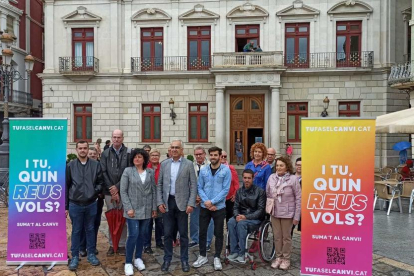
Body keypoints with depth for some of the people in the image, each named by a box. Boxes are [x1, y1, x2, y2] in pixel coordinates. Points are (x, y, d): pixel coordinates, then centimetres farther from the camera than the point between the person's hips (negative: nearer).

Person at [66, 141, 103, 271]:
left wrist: (95, 191, -13)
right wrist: (65, 206, 0)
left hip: (91, 204, 1)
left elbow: (100, 182, 6)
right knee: (76, 231, 9)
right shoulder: (70, 166, -1)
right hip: (75, 204, -1)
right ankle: (75, 257, 21)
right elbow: (66, 187, 1)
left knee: (90, 229, 13)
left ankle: (91, 254, 27)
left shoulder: (95, 165, 0)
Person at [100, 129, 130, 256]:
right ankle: (112, 244, 18)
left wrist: (117, 187, -10)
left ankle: (122, 245, 15)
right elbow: (103, 173, 0)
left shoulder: (128, 153, 0)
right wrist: (112, 189, -8)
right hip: (109, 191, 1)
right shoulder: (105, 153, 6)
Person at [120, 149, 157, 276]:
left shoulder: (150, 172, 4)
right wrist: (128, 208, -11)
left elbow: (154, 190, 7)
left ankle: (138, 258, 27)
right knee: (133, 235, -6)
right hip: (133, 209, -3)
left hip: (147, 209, 3)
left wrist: (154, 207, 4)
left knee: (142, 234, 11)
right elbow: (123, 191, -5)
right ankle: (128, 262, 10)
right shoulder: (127, 171, -3)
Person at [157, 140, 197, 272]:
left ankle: (184, 260, 20)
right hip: (167, 202, 2)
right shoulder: (164, 164, 5)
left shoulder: (188, 164, -3)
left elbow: (193, 185, -4)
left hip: (182, 203, -2)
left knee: (183, 234, 7)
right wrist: (160, 202, -1)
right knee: (167, 233, 9)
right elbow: (159, 184, 7)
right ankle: (167, 259, 24)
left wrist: (191, 203, -11)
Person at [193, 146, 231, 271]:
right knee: (202, 232, 9)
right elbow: (200, 188, 2)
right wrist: (206, 202, -13)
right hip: (204, 207, 3)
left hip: (219, 207, -3)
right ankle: (202, 256, 26)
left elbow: (226, 189, -12)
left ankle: (217, 258, 23)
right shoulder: (203, 170, 3)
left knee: (218, 233, 8)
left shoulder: (226, 170, -7)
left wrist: (212, 202, -16)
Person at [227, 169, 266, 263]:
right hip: (241, 216, 4)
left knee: (241, 223, -33)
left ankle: (241, 253, -25)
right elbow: (236, 207, 9)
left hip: (256, 218, -4)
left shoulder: (260, 192, -6)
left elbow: (260, 210, -10)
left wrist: (246, 217, -20)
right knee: (231, 222, -27)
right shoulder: (239, 191, 8)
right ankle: (234, 251, -22)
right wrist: (237, 215, -14)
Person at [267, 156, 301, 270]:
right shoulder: (271, 177, 0)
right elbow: (267, 194, 9)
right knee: (277, 236, 13)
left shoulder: (293, 179, -11)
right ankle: (278, 257, 29)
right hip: (274, 212, 3)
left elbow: (298, 198, -8)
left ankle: (286, 259, 25)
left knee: (286, 237, 10)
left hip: (287, 213, -3)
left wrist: (296, 216, -8)